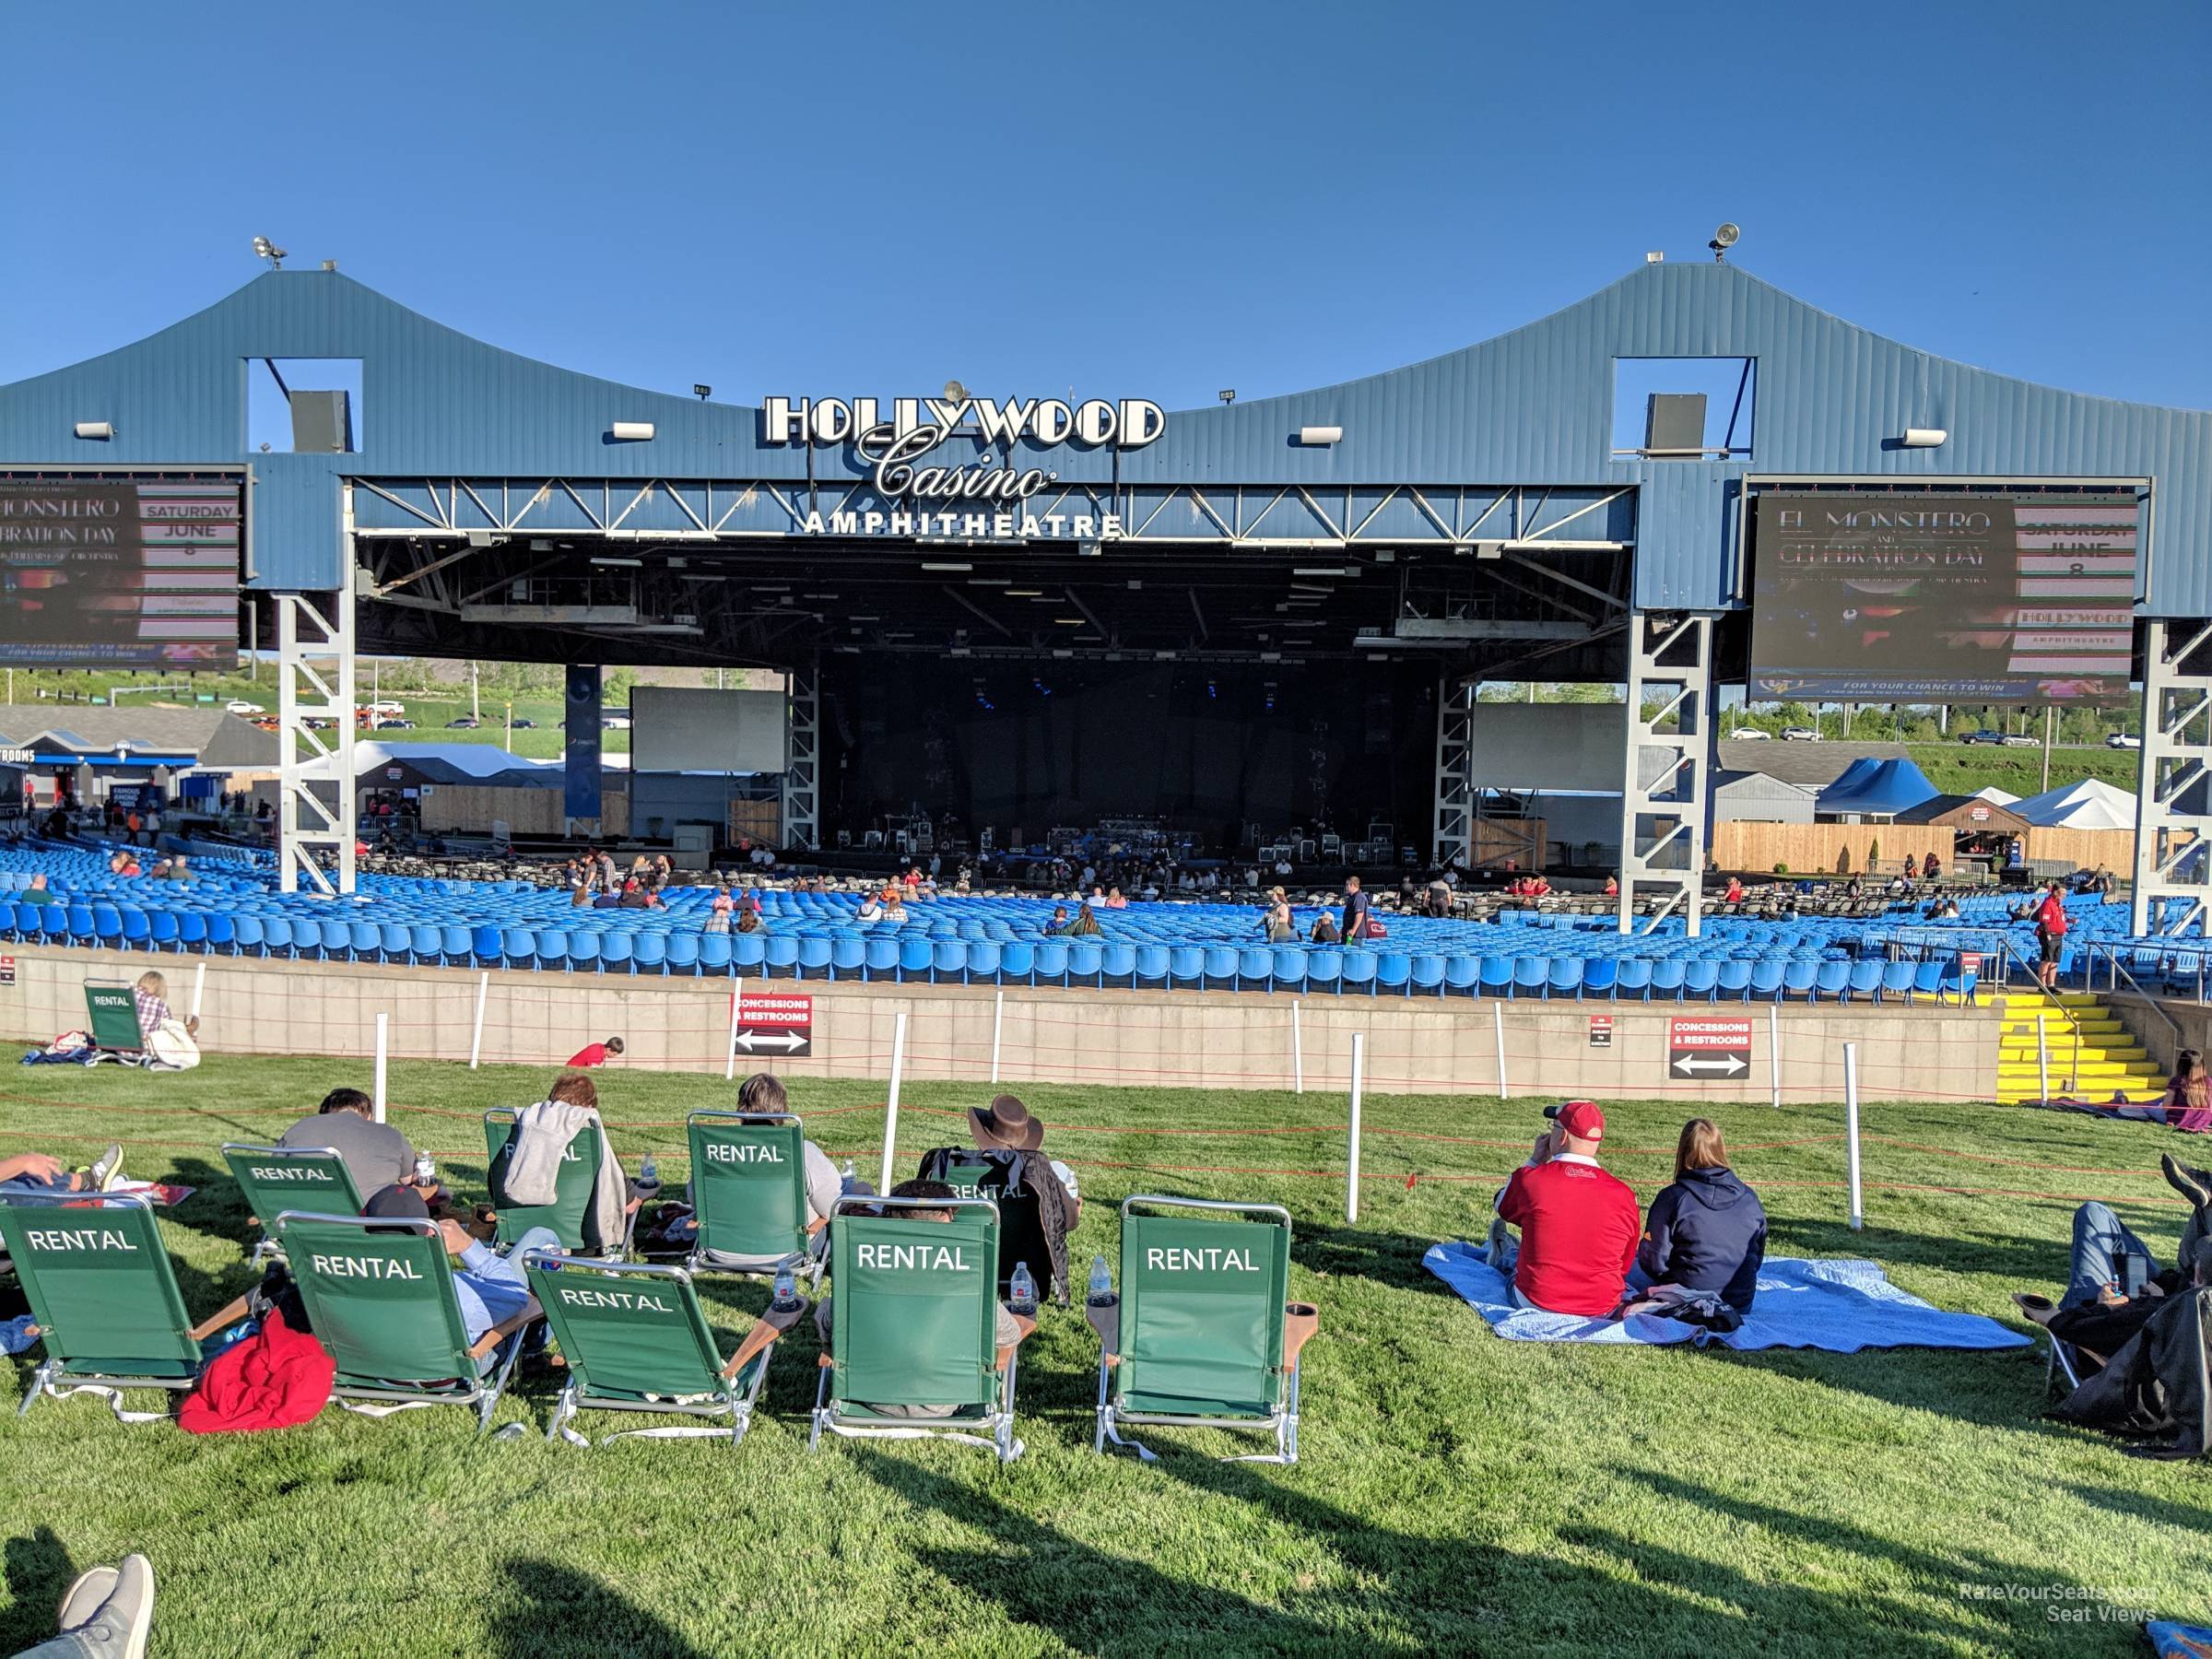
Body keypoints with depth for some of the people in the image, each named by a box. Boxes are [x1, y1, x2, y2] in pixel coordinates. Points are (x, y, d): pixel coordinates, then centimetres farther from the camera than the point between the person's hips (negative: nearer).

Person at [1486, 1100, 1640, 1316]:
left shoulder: (1529, 1178, -15)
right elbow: (1625, 1264, 4)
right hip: (1602, 1310, 2)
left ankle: (1504, 1259, 60)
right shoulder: (1623, 1194, -10)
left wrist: (1535, 1161, 13)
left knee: (1509, 1257, 28)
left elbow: (1504, 1209, 9)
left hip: (1535, 1303, -2)